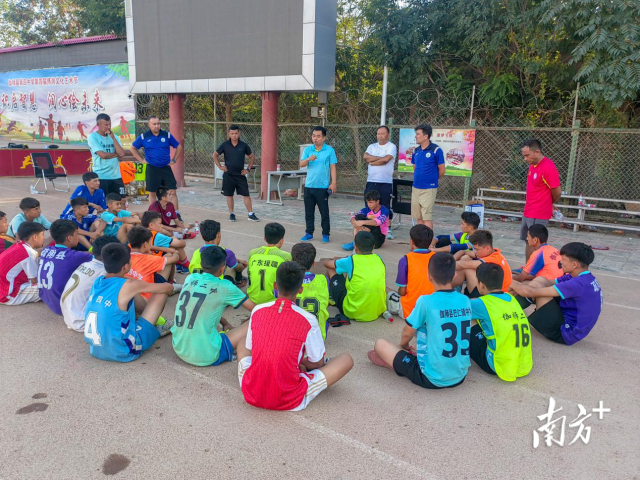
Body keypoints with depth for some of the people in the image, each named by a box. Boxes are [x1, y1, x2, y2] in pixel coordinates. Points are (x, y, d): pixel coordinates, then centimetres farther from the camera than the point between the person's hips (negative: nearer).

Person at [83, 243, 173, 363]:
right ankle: (156, 329, 25)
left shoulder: (97, 282, -1)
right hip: (122, 352, -7)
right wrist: (169, 287, 16)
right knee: (160, 294, -2)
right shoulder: (127, 286, -20)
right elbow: (168, 288, -5)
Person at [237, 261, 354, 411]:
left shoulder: (257, 311, -3)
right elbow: (317, 363, 0)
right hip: (289, 401, -4)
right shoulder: (308, 320, -13)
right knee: (346, 359, 7)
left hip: (251, 394, 4)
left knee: (242, 344, 31)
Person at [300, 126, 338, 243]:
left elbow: (332, 168, -1)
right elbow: (301, 164, -1)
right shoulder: (308, 150, 7)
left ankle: (326, 234, 12)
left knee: (324, 212, 2)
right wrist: (309, 159, -22)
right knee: (309, 212, 10)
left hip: (323, 187, -3)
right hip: (309, 186, 3)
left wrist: (333, 183, -9)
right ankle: (309, 233, 21)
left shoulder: (330, 150, -1)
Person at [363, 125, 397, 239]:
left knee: (386, 206, 2)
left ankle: (388, 229, 12)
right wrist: (380, 158, -11)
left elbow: (386, 160, -16)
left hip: (386, 182, -4)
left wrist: (372, 162, -4)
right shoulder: (372, 146, 14)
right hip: (371, 181, 4)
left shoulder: (392, 147, 0)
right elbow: (366, 157, -5)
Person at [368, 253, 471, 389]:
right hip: (460, 377, 6)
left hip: (431, 379, -5)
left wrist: (403, 346, 21)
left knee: (380, 344, 6)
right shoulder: (466, 301, -1)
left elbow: (407, 333, -3)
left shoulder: (426, 301, -18)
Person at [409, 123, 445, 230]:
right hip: (416, 188, 6)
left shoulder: (436, 150, -10)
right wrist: (419, 178, 11)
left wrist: (431, 180, 7)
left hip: (429, 189, -6)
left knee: (427, 217, -4)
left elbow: (441, 171, -4)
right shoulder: (416, 150, 7)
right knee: (418, 217, 11)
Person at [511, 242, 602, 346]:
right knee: (540, 280, 4)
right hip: (568, 322, 10)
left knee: (537, 286, -17)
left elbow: (532, 292, -25)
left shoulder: (578, 284, -26)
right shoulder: (584, 279, 4)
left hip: (564, 333, -10)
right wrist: (518, 285, -4)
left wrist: (513, 285, -9)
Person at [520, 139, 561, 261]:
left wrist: (549, 204, 4)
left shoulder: (548, 167, -19)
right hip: (528, 212, 9)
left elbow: (557, 192, -15)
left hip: (538, 215, -9)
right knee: (529, 242, 15)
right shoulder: (532, 165, 8)